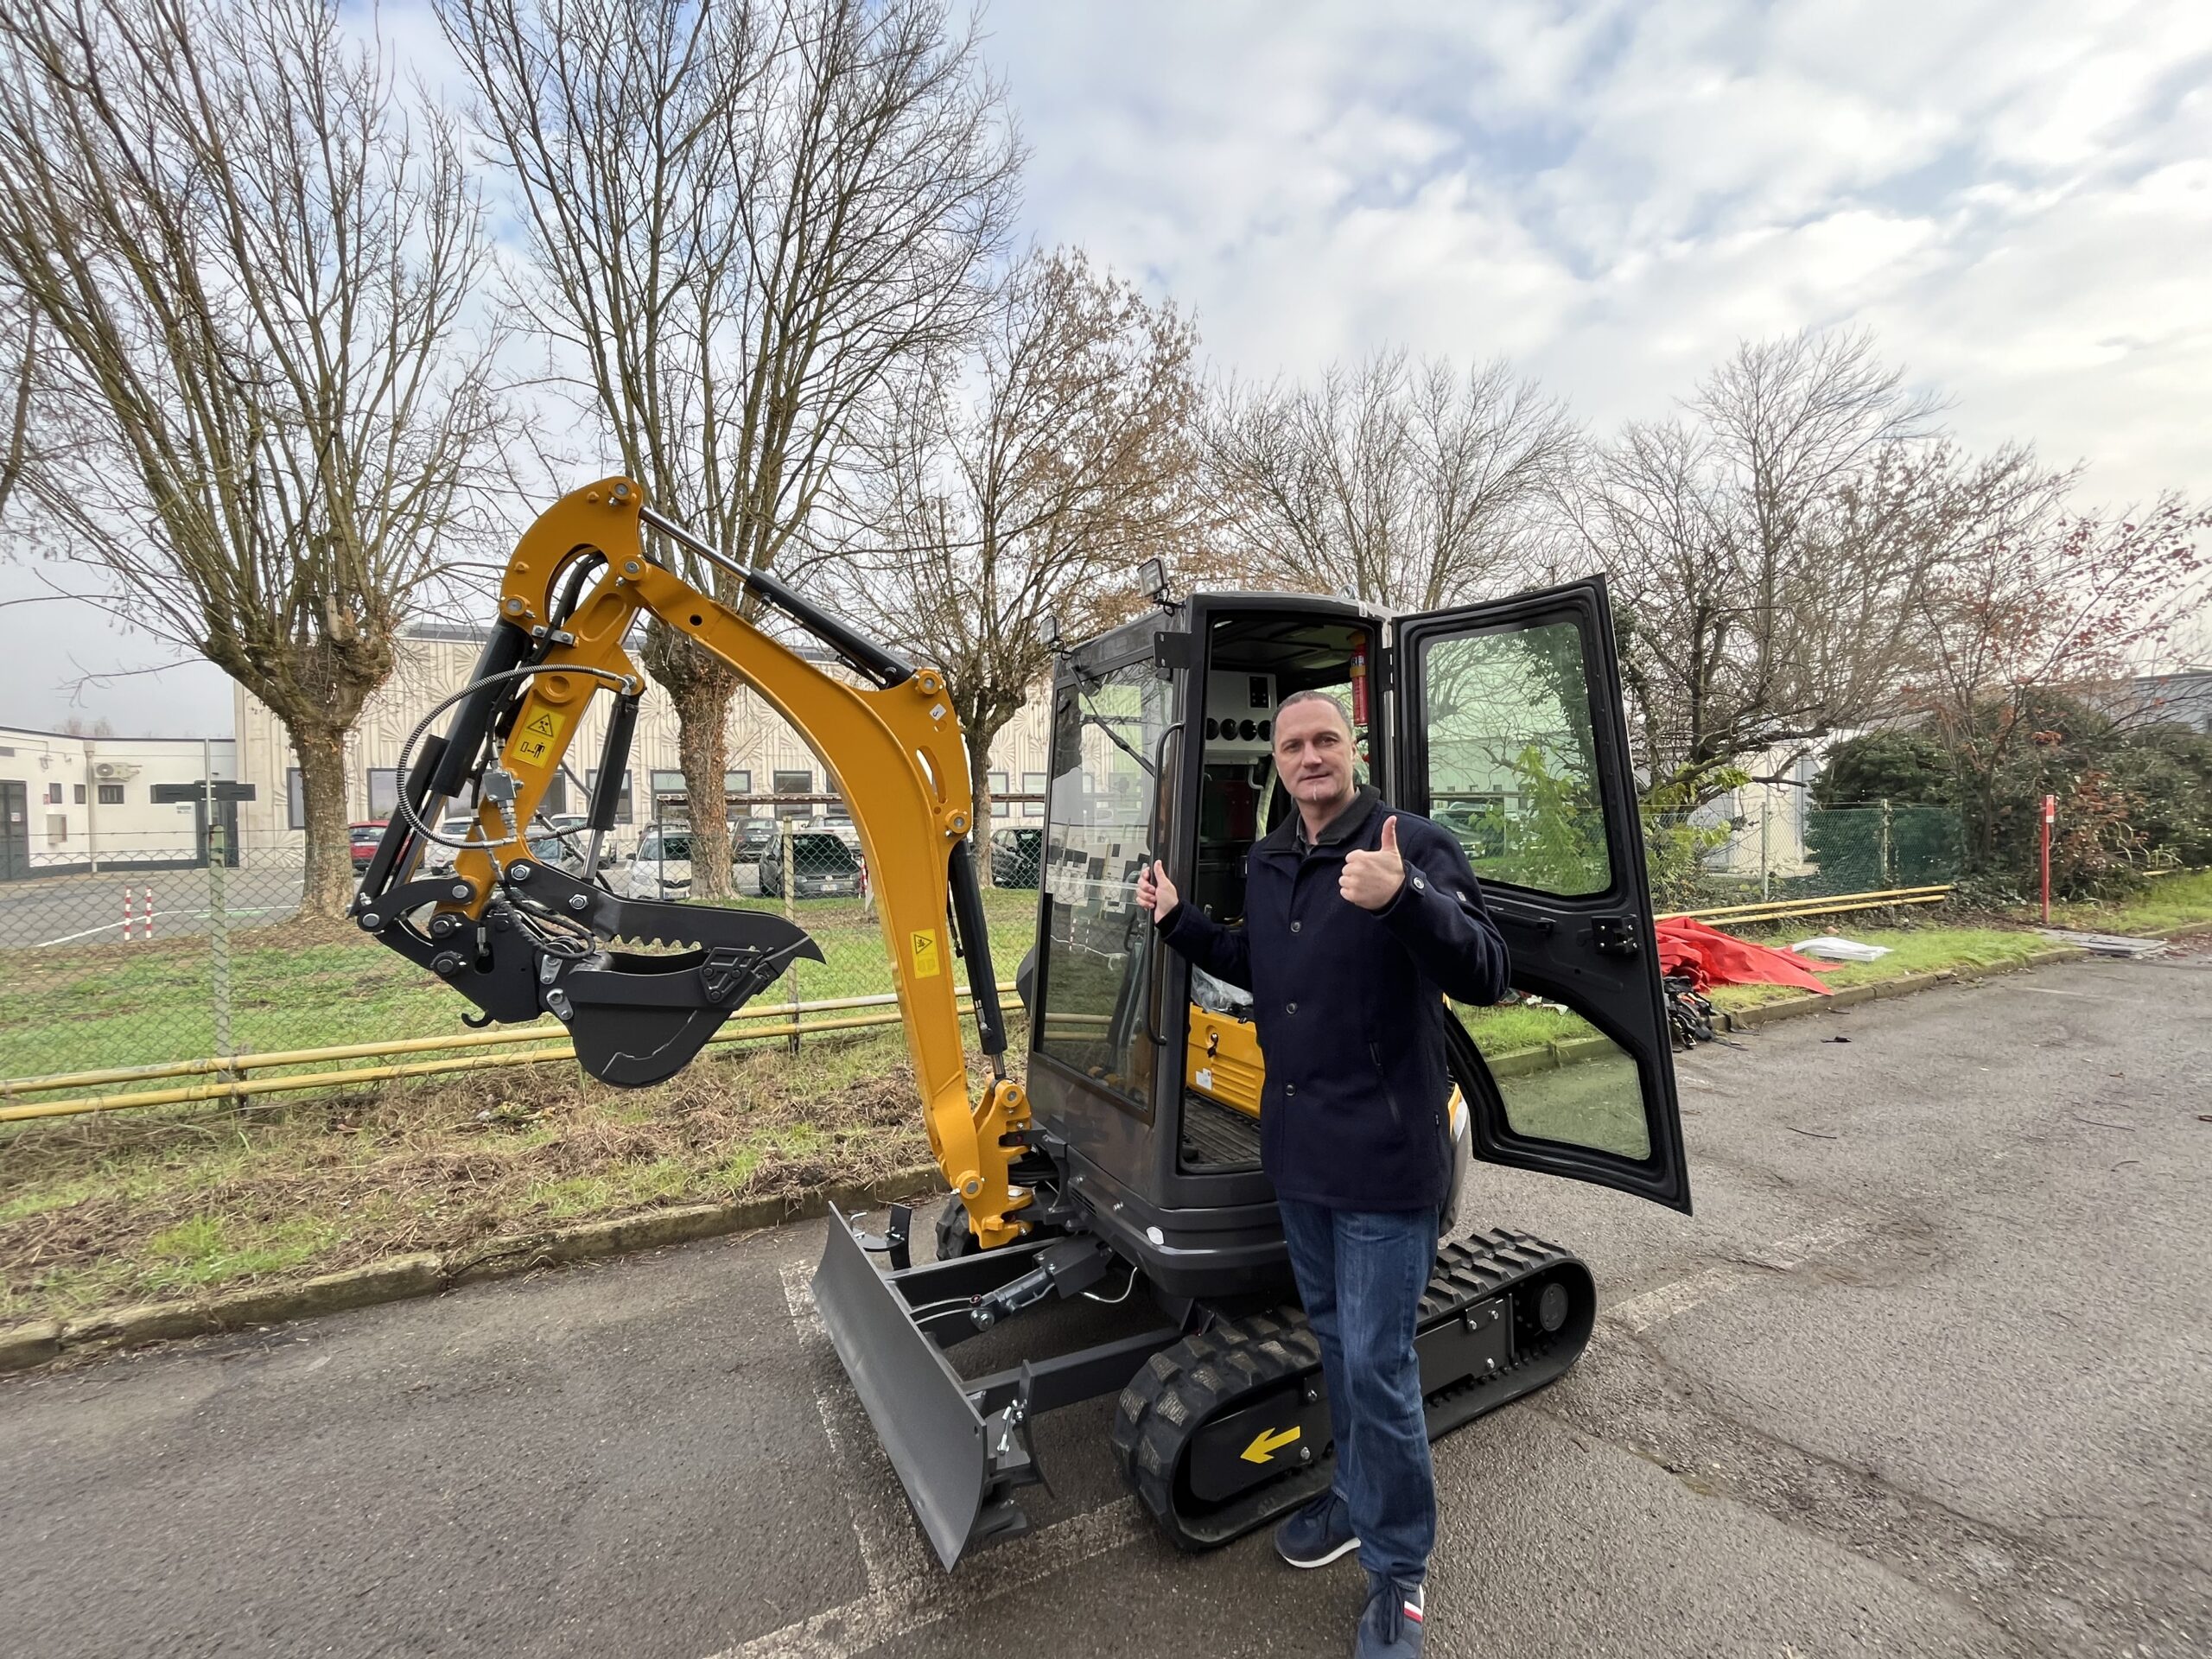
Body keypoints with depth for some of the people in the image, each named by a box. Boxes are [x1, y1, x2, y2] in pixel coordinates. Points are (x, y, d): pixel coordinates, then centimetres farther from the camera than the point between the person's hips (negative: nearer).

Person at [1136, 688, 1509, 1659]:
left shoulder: (1413, 843, -15)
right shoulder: (1265, 864, 7)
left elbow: (1484, 976, -24)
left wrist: (1403, 900, -41)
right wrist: (1177, 921, 10)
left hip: (1381, 1157, -7)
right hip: (1296, 1150, 7)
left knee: (1377, 1365, 4)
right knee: (1333, 1338, 23)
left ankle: (1398, 1569, 28)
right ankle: (1359, 1499, 45)